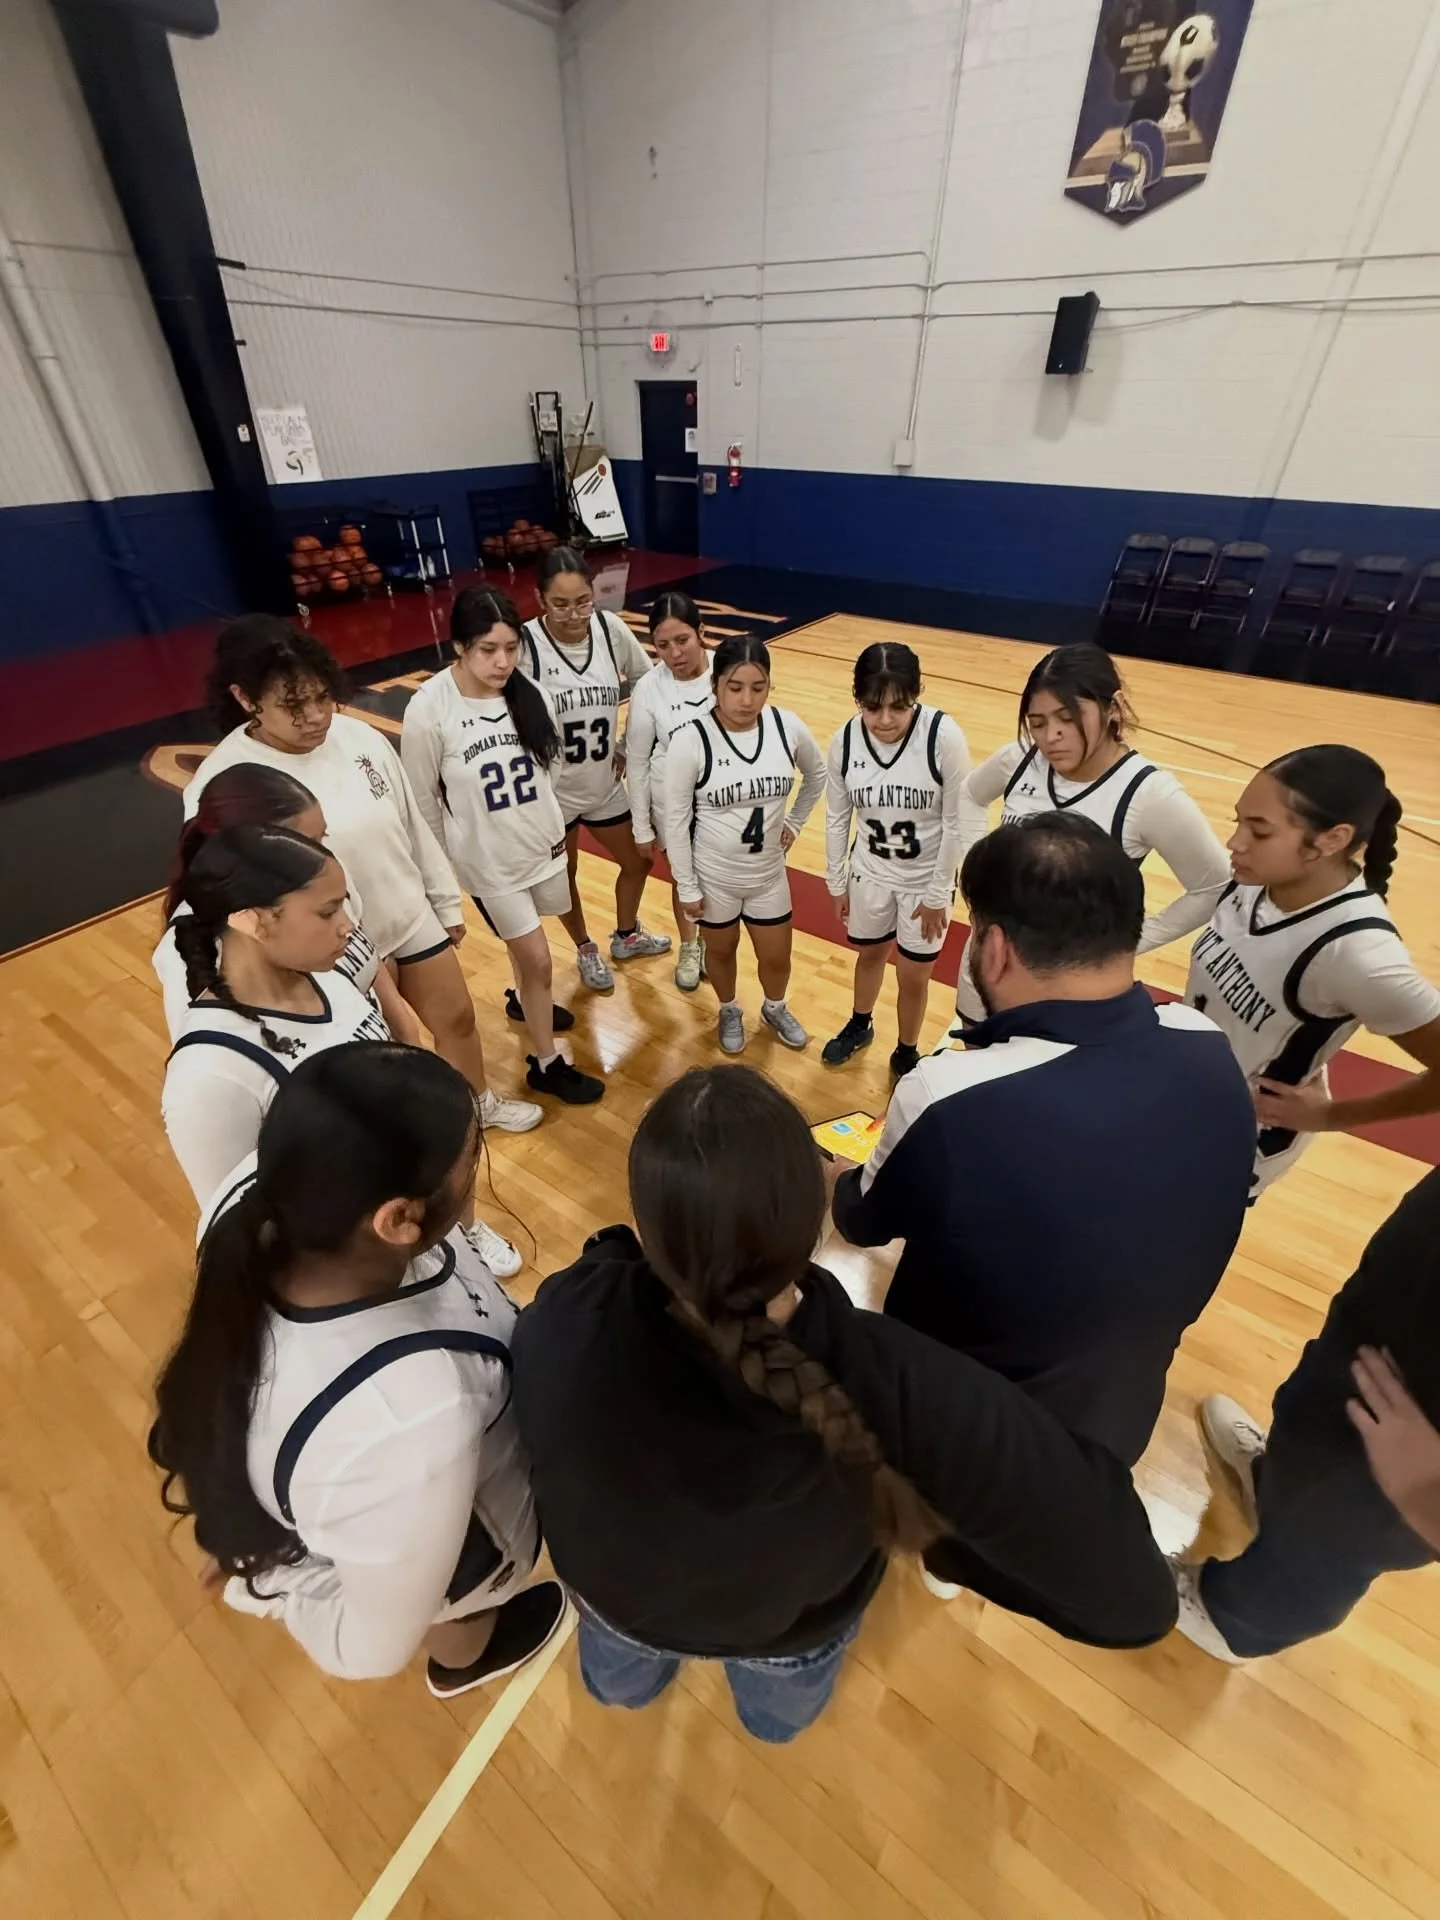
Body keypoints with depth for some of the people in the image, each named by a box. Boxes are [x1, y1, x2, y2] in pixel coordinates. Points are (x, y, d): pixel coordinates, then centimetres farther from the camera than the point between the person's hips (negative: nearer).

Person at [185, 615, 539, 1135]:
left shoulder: (359, 735, -8)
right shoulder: (222, 786, -21)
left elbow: (414, 827, 3)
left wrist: (446, 904, 10)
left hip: (413, 918, 5)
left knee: (457, 1016, 20)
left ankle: (480, 1103, 48)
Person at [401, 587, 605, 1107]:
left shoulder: (531, 694, -9)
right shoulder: (428, 711, -20)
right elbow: (421, 802, -9)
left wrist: (554, 827, 13)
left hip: (542, 845, 4)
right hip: (487, 858, -4)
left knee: (524, 944, 23)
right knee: (536, 959, 1)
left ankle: (526, 999, 55)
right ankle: (546, 1063, 22)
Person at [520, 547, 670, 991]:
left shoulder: (611, 628, -10)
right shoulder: (525, 645, -23)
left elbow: (647, 684, 6)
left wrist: (630, 745, 2)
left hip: (605, 784, 4)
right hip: (551, 792, -4)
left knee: (638, 860, 19)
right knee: (563, 876, 16)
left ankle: (625, 937, 47)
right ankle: (586, 950, 44)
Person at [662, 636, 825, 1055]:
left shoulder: (788, 726, -13)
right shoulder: (691, 741, -22)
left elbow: (816, 775, 9)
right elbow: (675, 820, -14)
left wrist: (794, 823, 7)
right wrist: (686, 887, -10)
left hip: (769, 873, 3)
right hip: (714, 876, -2)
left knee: (776, 957, 17)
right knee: (721, 950, 20)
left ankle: (775, 1009, 51)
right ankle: (729, 1012, 50)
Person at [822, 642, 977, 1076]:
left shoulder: (944, 737, -26)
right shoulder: (844, 742, -15)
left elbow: (958, 823, -17)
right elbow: (837, 819, -3)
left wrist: (938, 893, -12)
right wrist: (836, 883, 5)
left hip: (927, 880, -2)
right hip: (869, 874, 3)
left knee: (913, 976, 11)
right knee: (870, 954, 25)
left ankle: (906, 1054, 38)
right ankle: (859, 1026, 53)